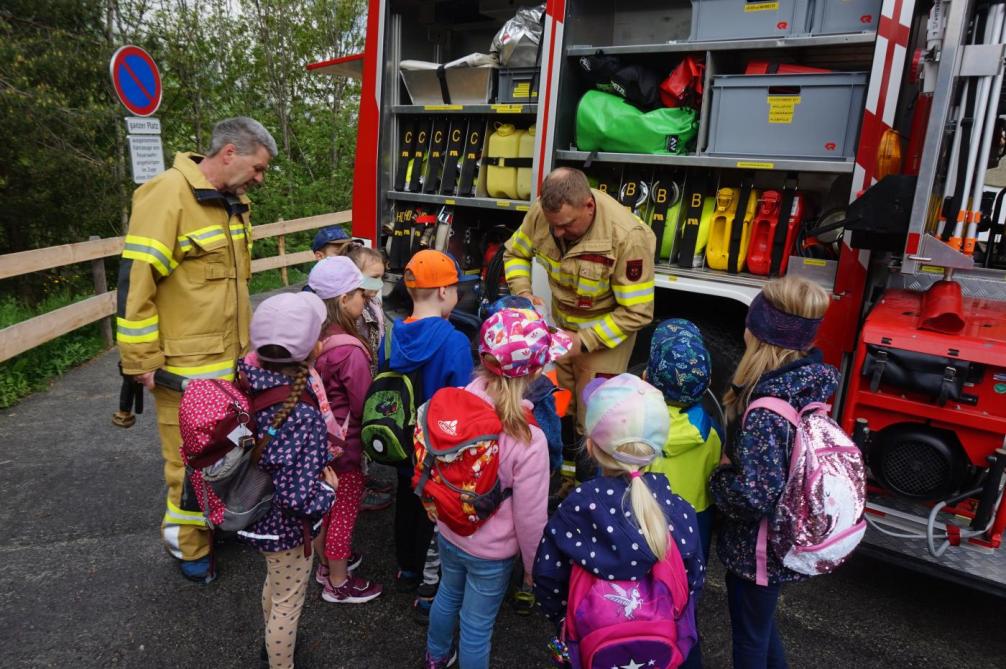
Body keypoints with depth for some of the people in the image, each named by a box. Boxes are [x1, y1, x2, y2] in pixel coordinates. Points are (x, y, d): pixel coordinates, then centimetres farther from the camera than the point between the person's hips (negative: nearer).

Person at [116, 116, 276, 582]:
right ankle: (189, 545, 26)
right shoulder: (168, 194, -17)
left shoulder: (233, 202, 10)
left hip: (231, 357, 8)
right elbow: (135, 281, -19)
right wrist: (143, 361, -16)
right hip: (188, 366, -8)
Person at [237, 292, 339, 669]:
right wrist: (329, 487, -14)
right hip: (286, 528, -8)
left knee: (274, 584, 34)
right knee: (288, 603, 19)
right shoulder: (302, 416, -36)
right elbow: (299, 500, -34)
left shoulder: (250, 383, -13)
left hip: (256, 514, 8)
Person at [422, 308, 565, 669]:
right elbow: (530, 518, -20)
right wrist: (534, 567, -1)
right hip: (491, 552, -5)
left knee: (448, 593, 32)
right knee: (477, 626, 19)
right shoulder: (528, 440, -33)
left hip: (448, 532, 6)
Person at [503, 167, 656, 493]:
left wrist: (584, 340, -30)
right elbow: (515, 253, 0)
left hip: (608, 326, -5)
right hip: (561, 319, 5)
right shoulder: (541, 213, -20)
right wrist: (523, 293, -18)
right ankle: (561, 470, 37)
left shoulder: (627, 236, -35)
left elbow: (636, 312, -27)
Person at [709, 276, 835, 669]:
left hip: (757, 547, -8)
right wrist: (732, 459, 0)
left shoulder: (767, 411, -34)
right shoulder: (810, 380, -8)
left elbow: (756, 496, -32)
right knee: (760, 621, 31)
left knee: (748, 636, 18)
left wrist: (718, 475, -14)